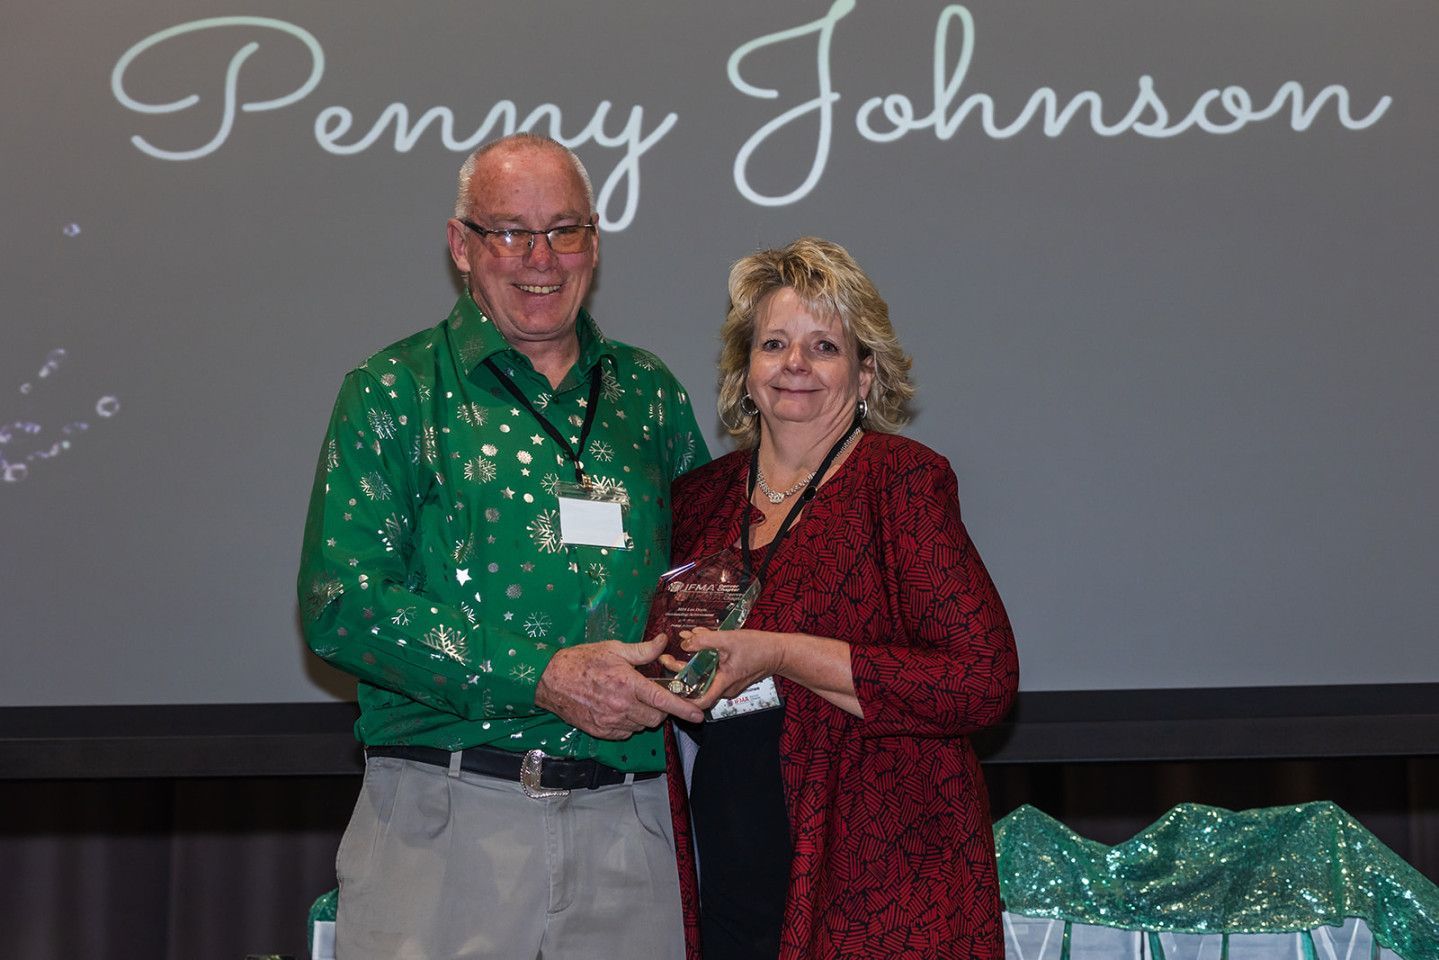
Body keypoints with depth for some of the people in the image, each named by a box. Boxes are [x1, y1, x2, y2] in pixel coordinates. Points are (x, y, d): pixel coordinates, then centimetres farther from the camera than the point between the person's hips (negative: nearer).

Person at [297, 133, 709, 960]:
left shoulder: (651, 394, 14)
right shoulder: (397, 393, 2)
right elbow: (342, 603, -8)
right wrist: (541, 678, -15)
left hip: (628, 828, 3)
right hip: (444, 821, -3)